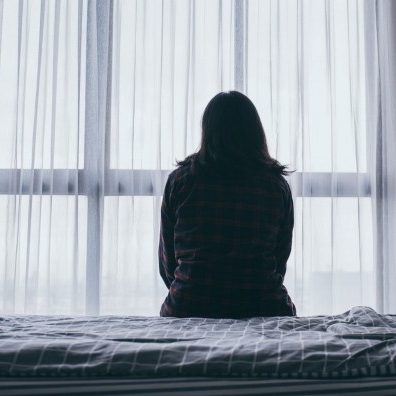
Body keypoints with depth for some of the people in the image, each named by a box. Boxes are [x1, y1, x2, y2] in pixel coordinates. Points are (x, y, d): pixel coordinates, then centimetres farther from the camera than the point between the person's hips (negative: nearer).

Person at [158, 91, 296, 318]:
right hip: (263, 309, 0)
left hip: (188, 309, 1)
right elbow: (281, 260, 9)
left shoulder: (180, 179, 0)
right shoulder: (277, 185, 2)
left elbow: (167, 262, 6)